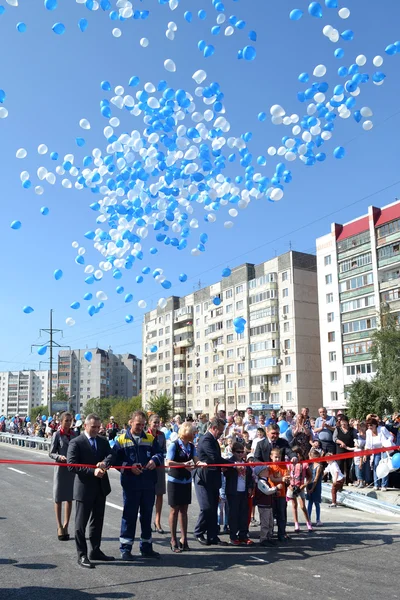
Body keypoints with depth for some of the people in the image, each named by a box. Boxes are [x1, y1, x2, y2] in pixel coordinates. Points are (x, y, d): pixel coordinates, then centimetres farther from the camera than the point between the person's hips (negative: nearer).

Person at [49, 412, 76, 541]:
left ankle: (65, 525, 21)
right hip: (61, 468, -4)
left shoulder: (74, 434, 5)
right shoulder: (57, 435, -6)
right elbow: (51, 453, -5)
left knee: (70, 498, 9)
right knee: (59, 498, 6)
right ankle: (60, 527, 16)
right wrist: (59, 457, -23)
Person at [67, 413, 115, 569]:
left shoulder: (103, 441, 10)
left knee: (97, 521, 15)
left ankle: (95, 551, 27)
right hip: (84, 488, -6)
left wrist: (104, 463, -25)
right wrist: (92, 471, -23)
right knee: (81, 523, 3)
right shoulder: (76, 443, -9)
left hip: (101, 487, 6)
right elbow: (72, 465, -16)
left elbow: (110, 455, -2)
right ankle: (82, 555, 11)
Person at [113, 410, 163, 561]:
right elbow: (116, 460, -4)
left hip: (149, 484, 4)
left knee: (147, 516, 13)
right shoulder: (121, 440, -1)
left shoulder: (150, 439, 8)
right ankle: (125, 547, 15)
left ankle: (146, 547, 25)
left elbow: (159, 453, 5)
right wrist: (130, 467, -17)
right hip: (130, 485, -3)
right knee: (129, 516, 3)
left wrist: (155, 460, -17)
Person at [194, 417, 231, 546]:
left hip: (213, 481, 9)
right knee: (207, 508, -7)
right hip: (204, 480, -9)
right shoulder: (206, 440, -17)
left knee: (213, 510, 9)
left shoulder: (213, 440, 15)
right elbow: (215, 458, -25)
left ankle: (213, 536, 14)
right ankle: (199, 533, 11)